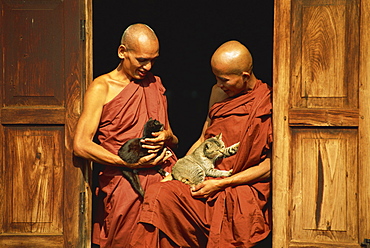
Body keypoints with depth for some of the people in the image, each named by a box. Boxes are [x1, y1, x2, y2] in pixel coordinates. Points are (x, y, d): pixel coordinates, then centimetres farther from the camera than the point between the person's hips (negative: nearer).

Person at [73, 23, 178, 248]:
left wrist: (167, 137, 2)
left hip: (165, 175, 4)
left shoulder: (156, 84, 22)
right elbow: (81, 145, -7)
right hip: (126, 179, -4)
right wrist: (129, 162, -14)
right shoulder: (102, 88, 4)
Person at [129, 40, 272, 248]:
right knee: (160, 194, -22)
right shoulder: (218, 93, 14)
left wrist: (220, 184, -11)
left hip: (245, 190, -5)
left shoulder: (270, 103, -7)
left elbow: (271, 165, -8)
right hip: (207, 182, 5)